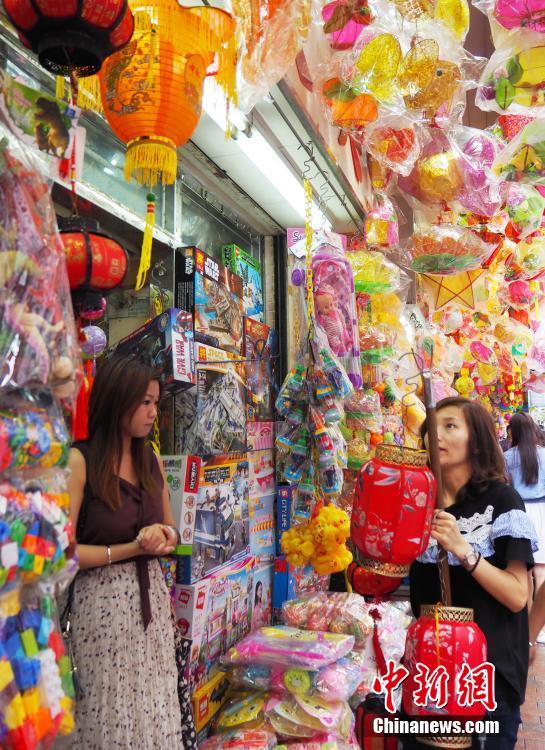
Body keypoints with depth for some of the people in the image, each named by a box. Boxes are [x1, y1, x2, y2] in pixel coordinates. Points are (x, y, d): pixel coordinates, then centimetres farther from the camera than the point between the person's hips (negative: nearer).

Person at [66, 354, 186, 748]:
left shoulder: (152, 460, 6)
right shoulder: (78, 461, -14)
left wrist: (166, 536, -6)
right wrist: (130, 549, -19)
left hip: (152, 596, 6)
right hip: (103, 601, -5)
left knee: (157, 705, 13)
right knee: (112, 709, 9)